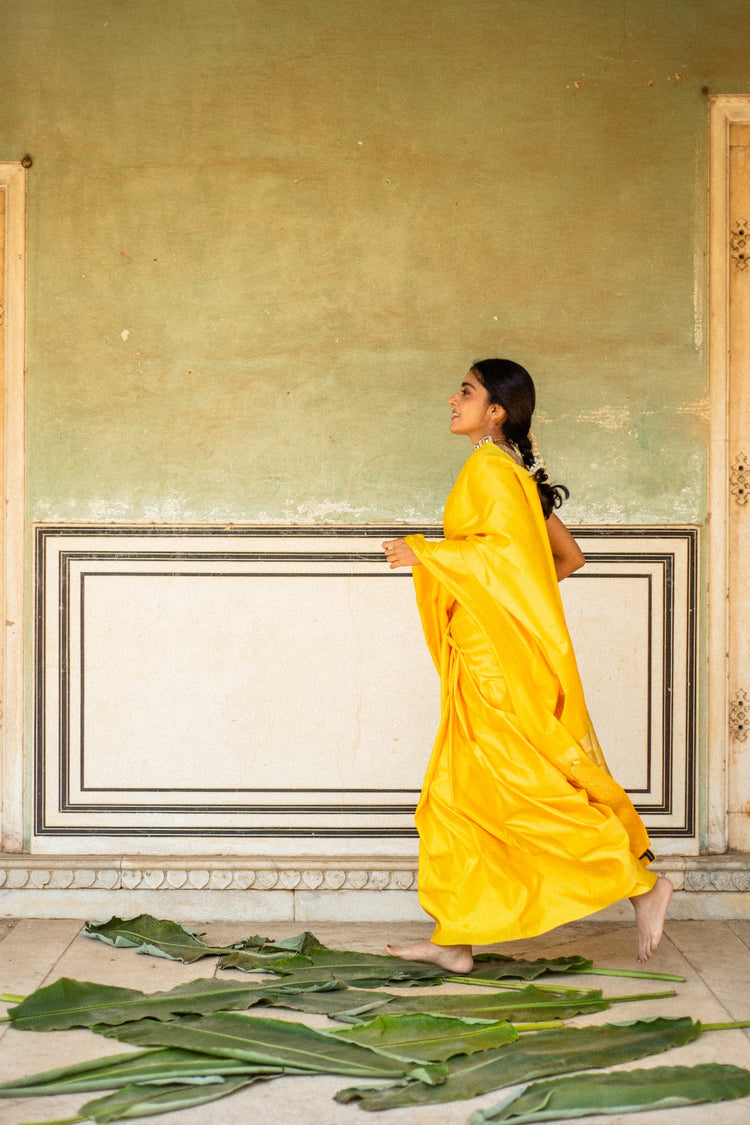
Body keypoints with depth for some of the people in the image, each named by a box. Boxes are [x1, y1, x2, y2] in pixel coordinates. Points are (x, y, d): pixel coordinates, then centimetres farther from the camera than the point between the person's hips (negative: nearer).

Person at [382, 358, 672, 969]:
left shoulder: (489, 468, -10)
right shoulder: (514, 474, 18)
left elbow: (508, 547, -24)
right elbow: (569, 555, 19)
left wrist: (425, 554, -16)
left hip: (503, 661, -10)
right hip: (486, 663, 10)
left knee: (529, 787, -7)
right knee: (458, 793, 9)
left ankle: (641, 883, 0)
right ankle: (455, 938, 12)